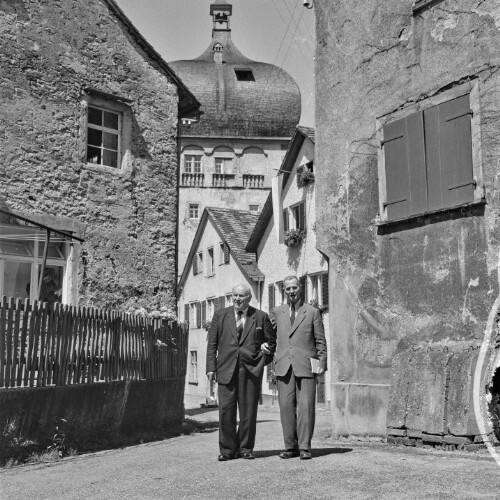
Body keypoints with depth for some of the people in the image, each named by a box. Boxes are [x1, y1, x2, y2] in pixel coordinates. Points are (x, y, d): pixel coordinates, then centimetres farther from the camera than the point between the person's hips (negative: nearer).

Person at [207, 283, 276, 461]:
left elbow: (271, 341, 15)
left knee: (249, 411, 3)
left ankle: (246, 448, 16)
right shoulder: (220, 316, 9)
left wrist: (262, 360, 4)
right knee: (226, 410, -3)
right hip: (226, 369, 0)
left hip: (251, 370, 0)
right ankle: (227, 449, 8)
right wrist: (211, 367, 0)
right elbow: (212, 344, 8)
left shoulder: (261, 317, 7)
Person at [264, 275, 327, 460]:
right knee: (286, 407, 0)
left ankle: (304, 448, 0)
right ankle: (290, 446, 9)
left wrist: (322, 363, -3)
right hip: (284, 367, 3)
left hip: (305, 366, -2)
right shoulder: (277, 312, 14)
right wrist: (265, 343, 5)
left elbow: (320, 341, 7)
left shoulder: (313, 312, 7)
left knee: (306, 407, -7)